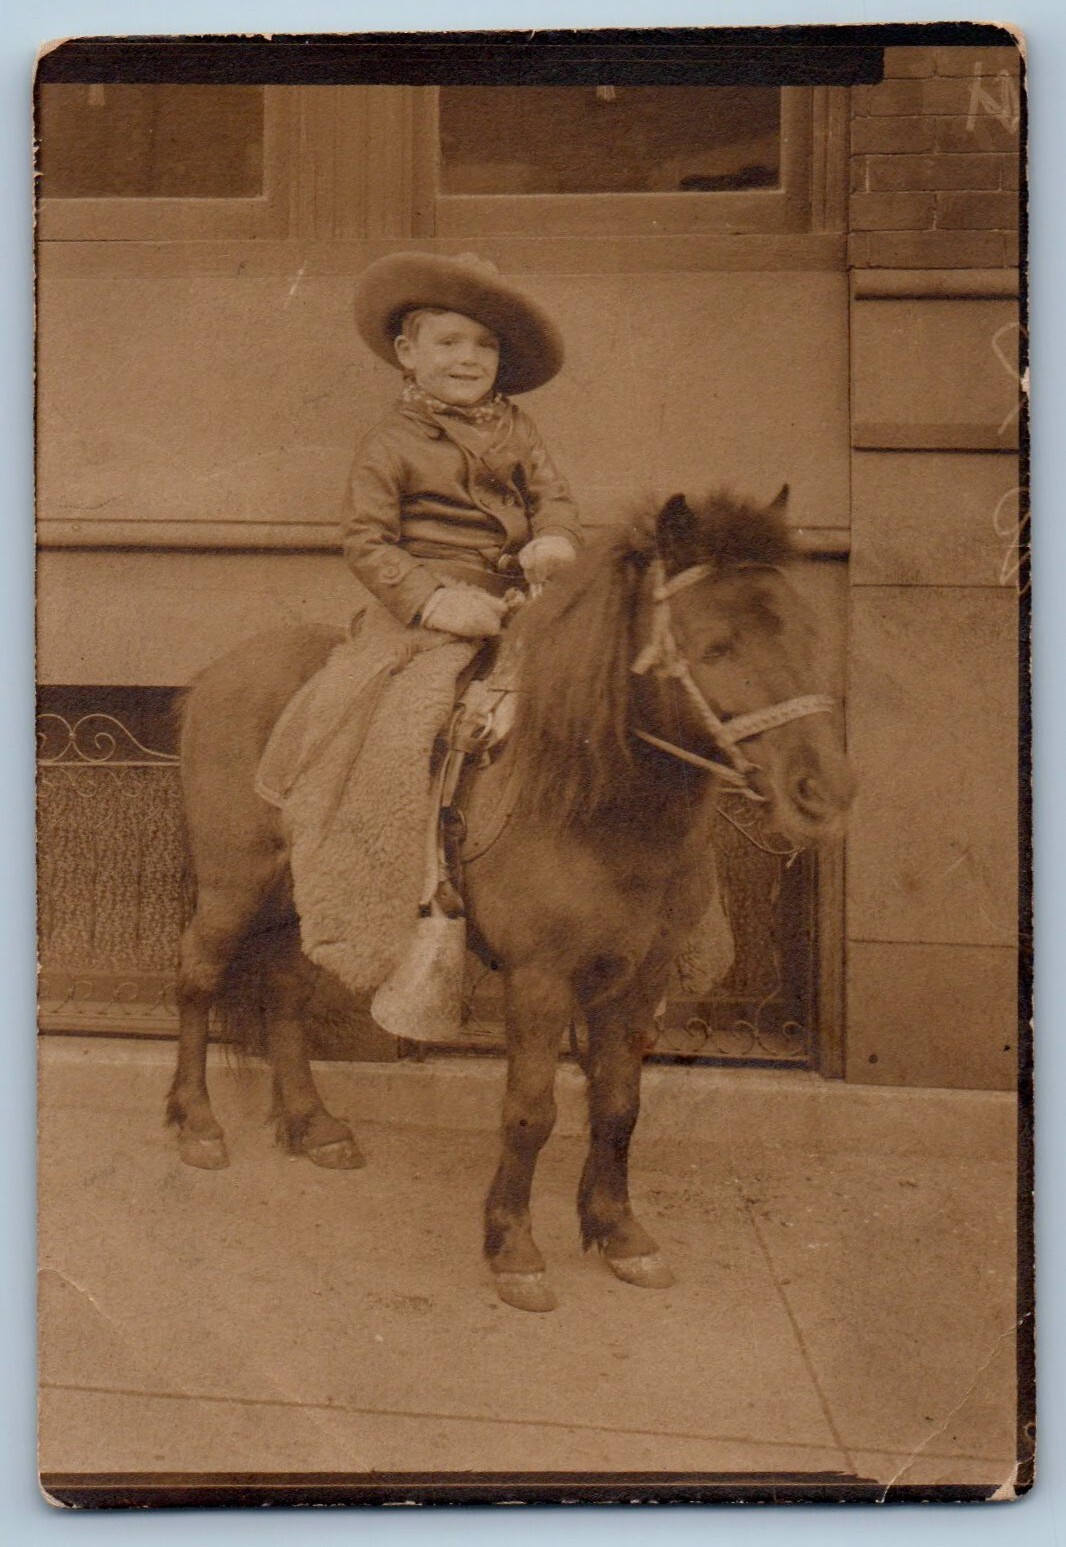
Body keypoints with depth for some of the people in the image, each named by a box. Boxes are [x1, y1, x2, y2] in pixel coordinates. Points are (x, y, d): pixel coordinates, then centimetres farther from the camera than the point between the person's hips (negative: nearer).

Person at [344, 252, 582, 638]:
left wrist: (556, 540, -10)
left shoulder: (515, 426, 14)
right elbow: (365, 542, -5)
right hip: (451, 595, -5)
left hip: (523, 590, 5)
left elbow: (552, 494, 15)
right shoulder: (388, 445, -2)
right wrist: (430, 599, -19)